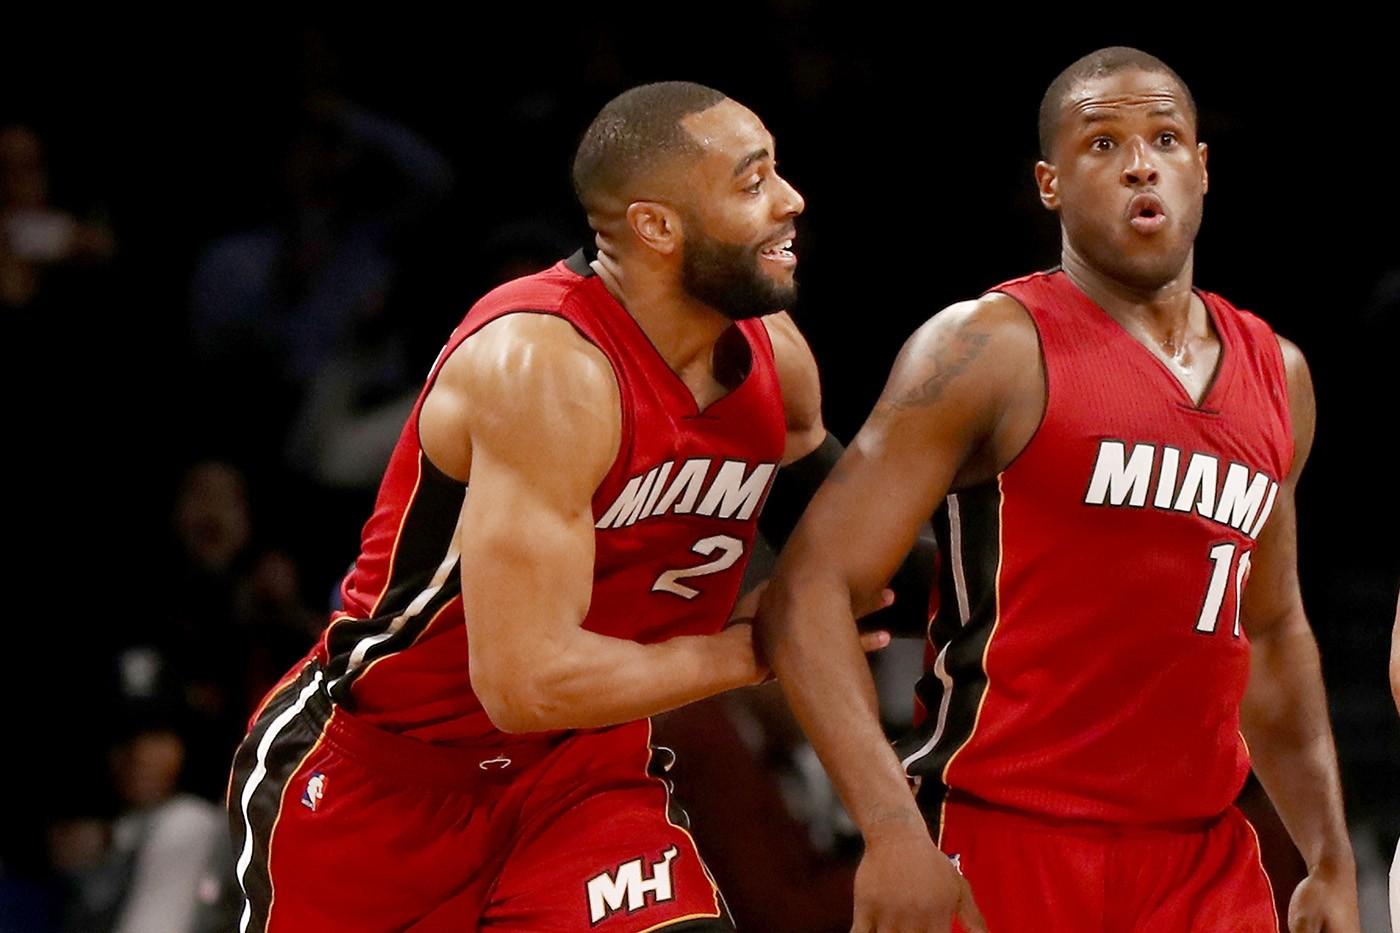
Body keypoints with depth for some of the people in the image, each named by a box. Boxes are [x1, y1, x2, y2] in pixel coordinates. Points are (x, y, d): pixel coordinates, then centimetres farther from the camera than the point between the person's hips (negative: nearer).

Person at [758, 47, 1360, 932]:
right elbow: (810, 590, -13)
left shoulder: (1277, 375, 14)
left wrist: (1331, 859, 18)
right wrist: (893, 828, -24)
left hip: (1206, 859, 6)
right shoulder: (990, 349, -7)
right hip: (1004, 849, -6)